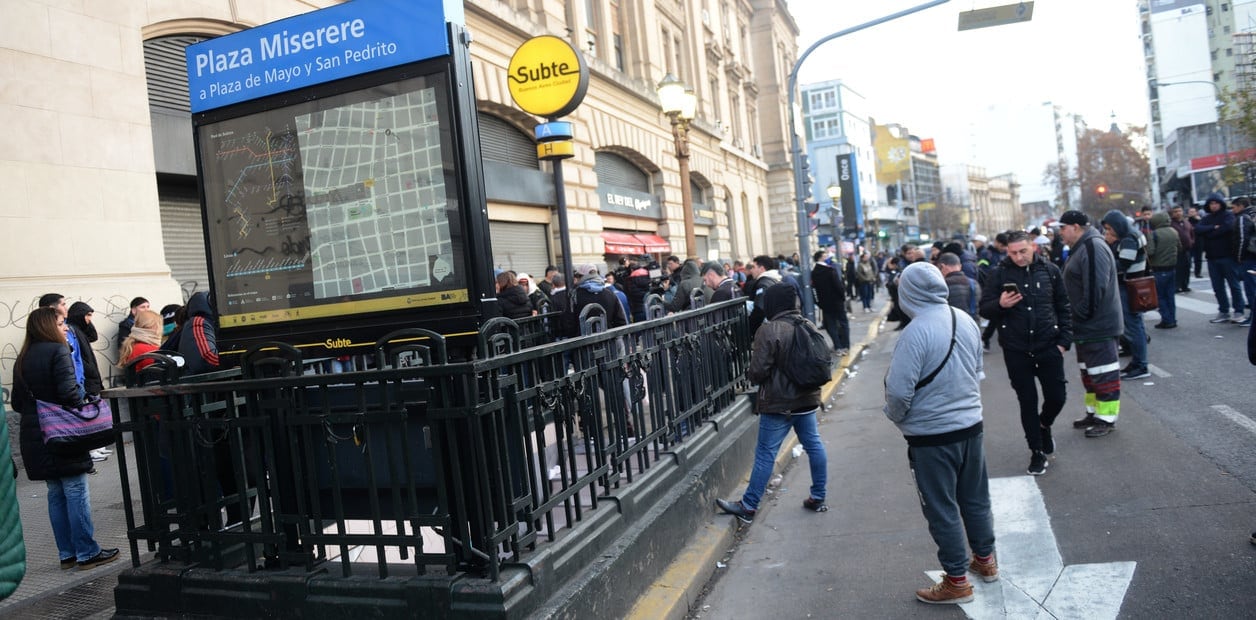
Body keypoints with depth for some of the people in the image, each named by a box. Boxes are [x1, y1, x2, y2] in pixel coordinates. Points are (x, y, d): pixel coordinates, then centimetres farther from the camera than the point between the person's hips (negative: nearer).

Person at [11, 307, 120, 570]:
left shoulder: (22, 359, 13)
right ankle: (87, 553, 1)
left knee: (56, 494, 12)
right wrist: (84, 393, -3)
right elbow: (69, 392, -21)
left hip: (33, 437, 8)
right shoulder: (58, 351, -12)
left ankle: (67, 553, 17)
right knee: (76, 492, -3)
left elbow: (17, 402, 13)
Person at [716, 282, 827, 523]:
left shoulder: (769, 331, -18)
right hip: (807, 398, 7)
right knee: (814, 445, 15)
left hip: (779, 404, -7)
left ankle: (748, 506, 6)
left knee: (765, 453, -1)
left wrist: (749, 371, 2)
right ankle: (818, 497, 24)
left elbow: (758, 372, -18)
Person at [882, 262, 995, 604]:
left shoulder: (916, 332, -24)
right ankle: (985, 559, 41)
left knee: (942, 509, 8)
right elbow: (978, 372, 10)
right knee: (975, 498, 23)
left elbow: (899, 391, -23)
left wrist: (897, 417, -2)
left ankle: (957, 581, 20)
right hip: (971, 426, 7)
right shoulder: (966, 321, -2)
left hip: (932, 436, -7)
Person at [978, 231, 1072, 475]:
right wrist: (1000, 304, -23)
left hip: (1048, 346, 1)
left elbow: (1063, 308, 6)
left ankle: (1044, 426, 39)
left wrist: (1064, 341, 0)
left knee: (1057, 397, 5)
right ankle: (1037, 452, 21)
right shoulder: (999, 273, -4)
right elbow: (984, 309, -2)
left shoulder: (1050, 270, 0)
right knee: (1027, 402, 6)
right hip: (1016, 350, -1)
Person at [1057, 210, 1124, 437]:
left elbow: (1096, 287, -26)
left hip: (1097, 325, -11)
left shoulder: (1093, 248, -19)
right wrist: (1077, 317, 18)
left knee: (1103, 372, -2)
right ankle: (1094, 413, 29)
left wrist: (1083, 314, -19)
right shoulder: (1079, 248, 15)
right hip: (1085, 325, 11)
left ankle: (1107, 418, 6)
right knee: (1089, 371, 19)